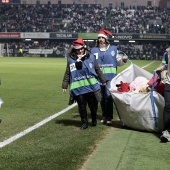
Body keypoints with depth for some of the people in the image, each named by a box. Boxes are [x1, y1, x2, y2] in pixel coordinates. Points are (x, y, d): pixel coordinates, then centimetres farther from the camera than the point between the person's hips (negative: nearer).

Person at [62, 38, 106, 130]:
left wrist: (103, 80, 14)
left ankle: (94, 120, 31)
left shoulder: (91, 57, 3)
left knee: (93, 105, 6)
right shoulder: (71, 59, 3)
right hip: (78, 87, 0)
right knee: (81, 106, 2)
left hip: (91, 86, 0)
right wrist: (64, 85, 7)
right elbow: (67, 74, 8)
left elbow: (98, 70, 11)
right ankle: (84, 122, 16)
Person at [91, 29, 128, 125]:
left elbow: (118, 61, 11)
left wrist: (123, 60, -9)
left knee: (108, 96, -14)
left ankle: (109, 117, -12)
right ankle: (104, 117, 20)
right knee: (102, 97, 9)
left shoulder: (113, 49, 10)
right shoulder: (94, 50, 14)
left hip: (110, 77, -3)